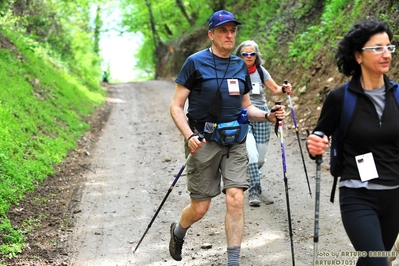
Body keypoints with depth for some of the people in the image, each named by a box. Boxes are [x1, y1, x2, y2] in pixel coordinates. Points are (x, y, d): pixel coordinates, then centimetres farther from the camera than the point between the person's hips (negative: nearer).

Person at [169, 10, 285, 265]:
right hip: (204, 141, -4)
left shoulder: (241, 65, 9)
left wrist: (268, 115, -1)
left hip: (235, 141, 4)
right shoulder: (196, 62, -6)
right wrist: (189, 136, -21)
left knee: (236, 199, -10)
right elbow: (176, 106, -6)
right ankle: (178, 231, 37)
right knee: (200, 207, 3)